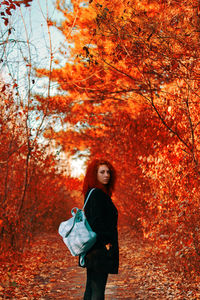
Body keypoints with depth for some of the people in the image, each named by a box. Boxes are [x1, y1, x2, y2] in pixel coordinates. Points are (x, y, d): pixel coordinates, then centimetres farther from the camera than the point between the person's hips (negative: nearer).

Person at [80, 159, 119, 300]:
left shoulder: (93, 193, 14)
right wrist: (106, 242, -17)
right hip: (100, 249, -10)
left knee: (91, 288, 16)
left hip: (92, 249, 10)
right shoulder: (97, 194, -16)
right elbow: (96, 222, -22)